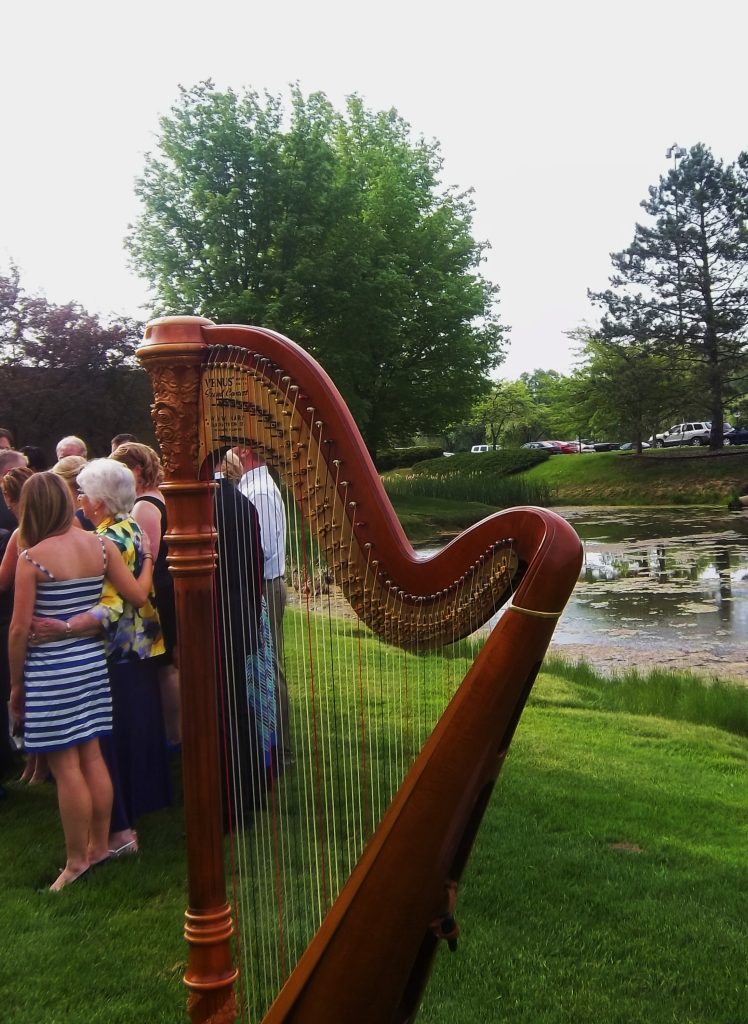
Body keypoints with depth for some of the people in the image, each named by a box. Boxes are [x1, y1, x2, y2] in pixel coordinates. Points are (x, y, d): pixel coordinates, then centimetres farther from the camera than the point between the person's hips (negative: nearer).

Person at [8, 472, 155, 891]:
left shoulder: (32, 557, -13)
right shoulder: (101, 545, -2)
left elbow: (20, 628, -11)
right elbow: (137, 594, 0)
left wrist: (16, 683, 1)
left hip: (50, 671, -5)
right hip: (93, 663, 5)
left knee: (66, 767, 3)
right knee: (92, 757, 16)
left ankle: (76, 862, 14)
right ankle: (100, 846, 28)